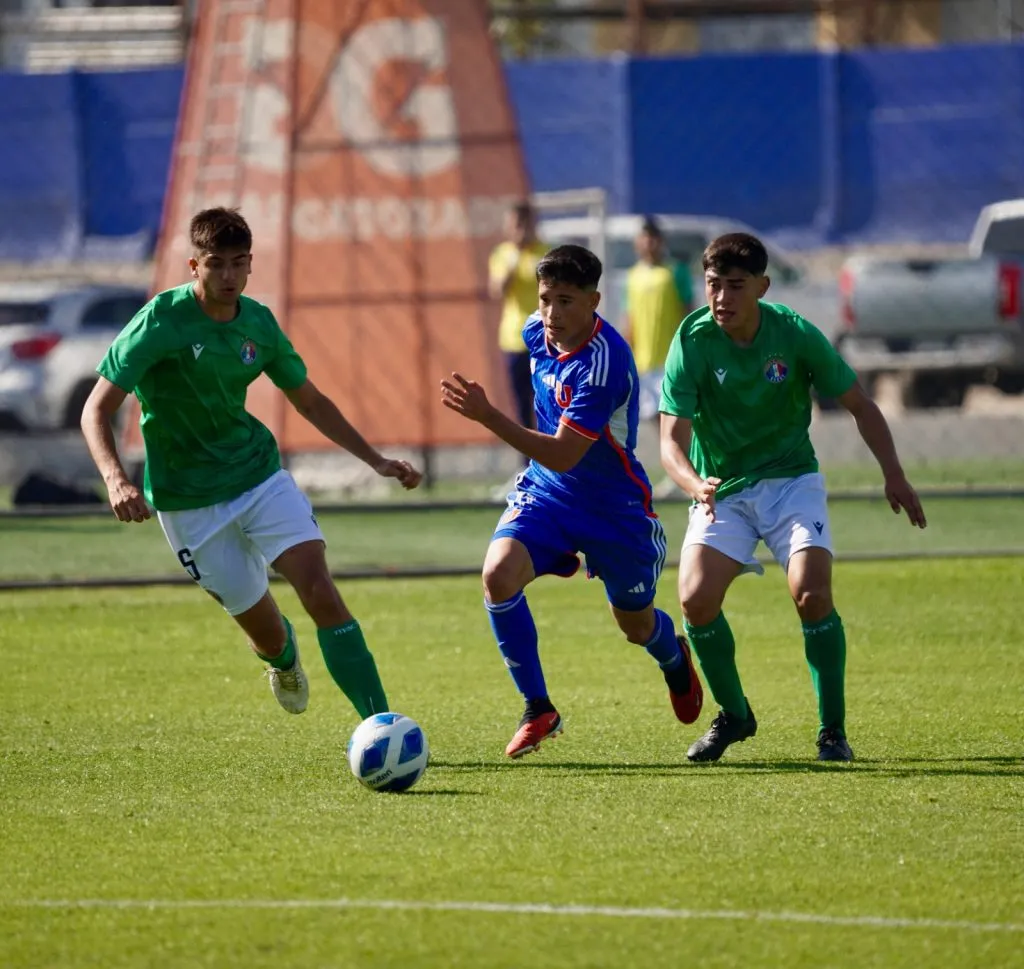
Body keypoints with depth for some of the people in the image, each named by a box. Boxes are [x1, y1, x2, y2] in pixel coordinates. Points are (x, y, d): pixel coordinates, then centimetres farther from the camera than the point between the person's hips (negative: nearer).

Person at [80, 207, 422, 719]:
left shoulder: (258, 323, -1)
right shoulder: (161, 321, -16)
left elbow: (309, 401, 16)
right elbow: (96, 411, -18)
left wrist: (376, 460, 13)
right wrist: (116, 480, -36)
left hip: (259, 473, 3)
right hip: (189, 500, -3)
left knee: (320, 592, -17)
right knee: (266, 633, 3)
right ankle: (283, 660, 43)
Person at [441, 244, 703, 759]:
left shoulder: (604, 361, -31)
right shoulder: (538, 332, -8)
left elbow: (564, 456, -35)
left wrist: (488, 416, -42)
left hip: (613, 503, -5)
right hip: (545, 490, 5)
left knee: (637, 625, 15)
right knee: (498, 574, -24)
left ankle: (674, 659, 55)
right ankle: (538, 710, -11)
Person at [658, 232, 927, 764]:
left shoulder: (794, 334, -12)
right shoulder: (693, 340, -15)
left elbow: (859, 405, 0)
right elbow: (672, 439, -19)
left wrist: (894, 475, -9)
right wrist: (695, 485, -40)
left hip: (790, 480, -1)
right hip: (721, 490, 1)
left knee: (811, 592, -22)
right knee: (695, 600, -17)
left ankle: (833, 729, -6)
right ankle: (734, 715, 9)